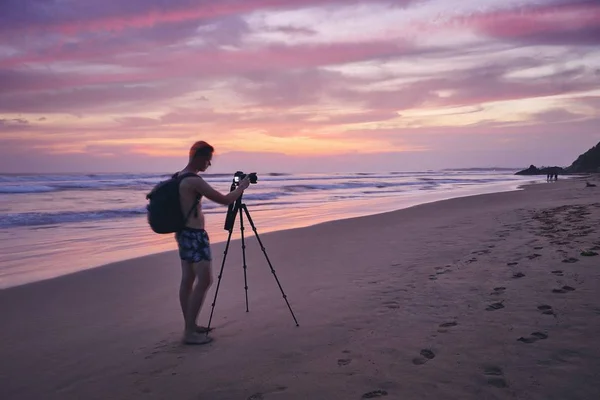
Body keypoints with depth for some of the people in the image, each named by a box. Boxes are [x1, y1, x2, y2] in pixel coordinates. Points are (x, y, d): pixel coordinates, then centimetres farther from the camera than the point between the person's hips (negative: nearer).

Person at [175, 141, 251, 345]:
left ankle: (189, 326, 20)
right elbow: (224, 200, -18)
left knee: (188, 280, 13)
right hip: (195, 235, -10)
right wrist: (242, 187, -3)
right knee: (204, 281, -7)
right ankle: (190, 332, -4)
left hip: (183, 233, 10)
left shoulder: (179, 177, 10)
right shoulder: (195, 181, -19)